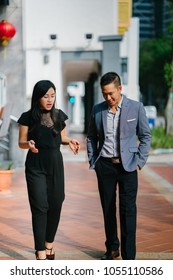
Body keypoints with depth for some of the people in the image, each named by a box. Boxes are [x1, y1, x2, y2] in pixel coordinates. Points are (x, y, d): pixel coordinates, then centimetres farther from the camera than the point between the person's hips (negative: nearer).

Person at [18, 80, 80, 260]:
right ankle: (41, 253, -6)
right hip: (36, 166, -4)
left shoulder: (59, 115, 4)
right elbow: (21, 142, 0)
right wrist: (29, 144, -22)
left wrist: (69, 141, -6)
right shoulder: (28, 117, -6)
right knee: (40, 207, -8)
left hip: (55, 164, 4)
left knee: (55, 205, 7)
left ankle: (49, 244, 26)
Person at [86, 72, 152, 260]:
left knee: (128, 210, -4)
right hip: (105, 166, 3)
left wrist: (139, 161, -3)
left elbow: (145, 136, 3)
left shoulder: (136, 108, -3)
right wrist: (92, 161, 7)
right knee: (108, 209, 9)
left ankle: (128, 256, 0)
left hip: (127, 166, -2)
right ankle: (112, 248, 25)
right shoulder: (97, 110, 4)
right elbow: (91, 137, 15)